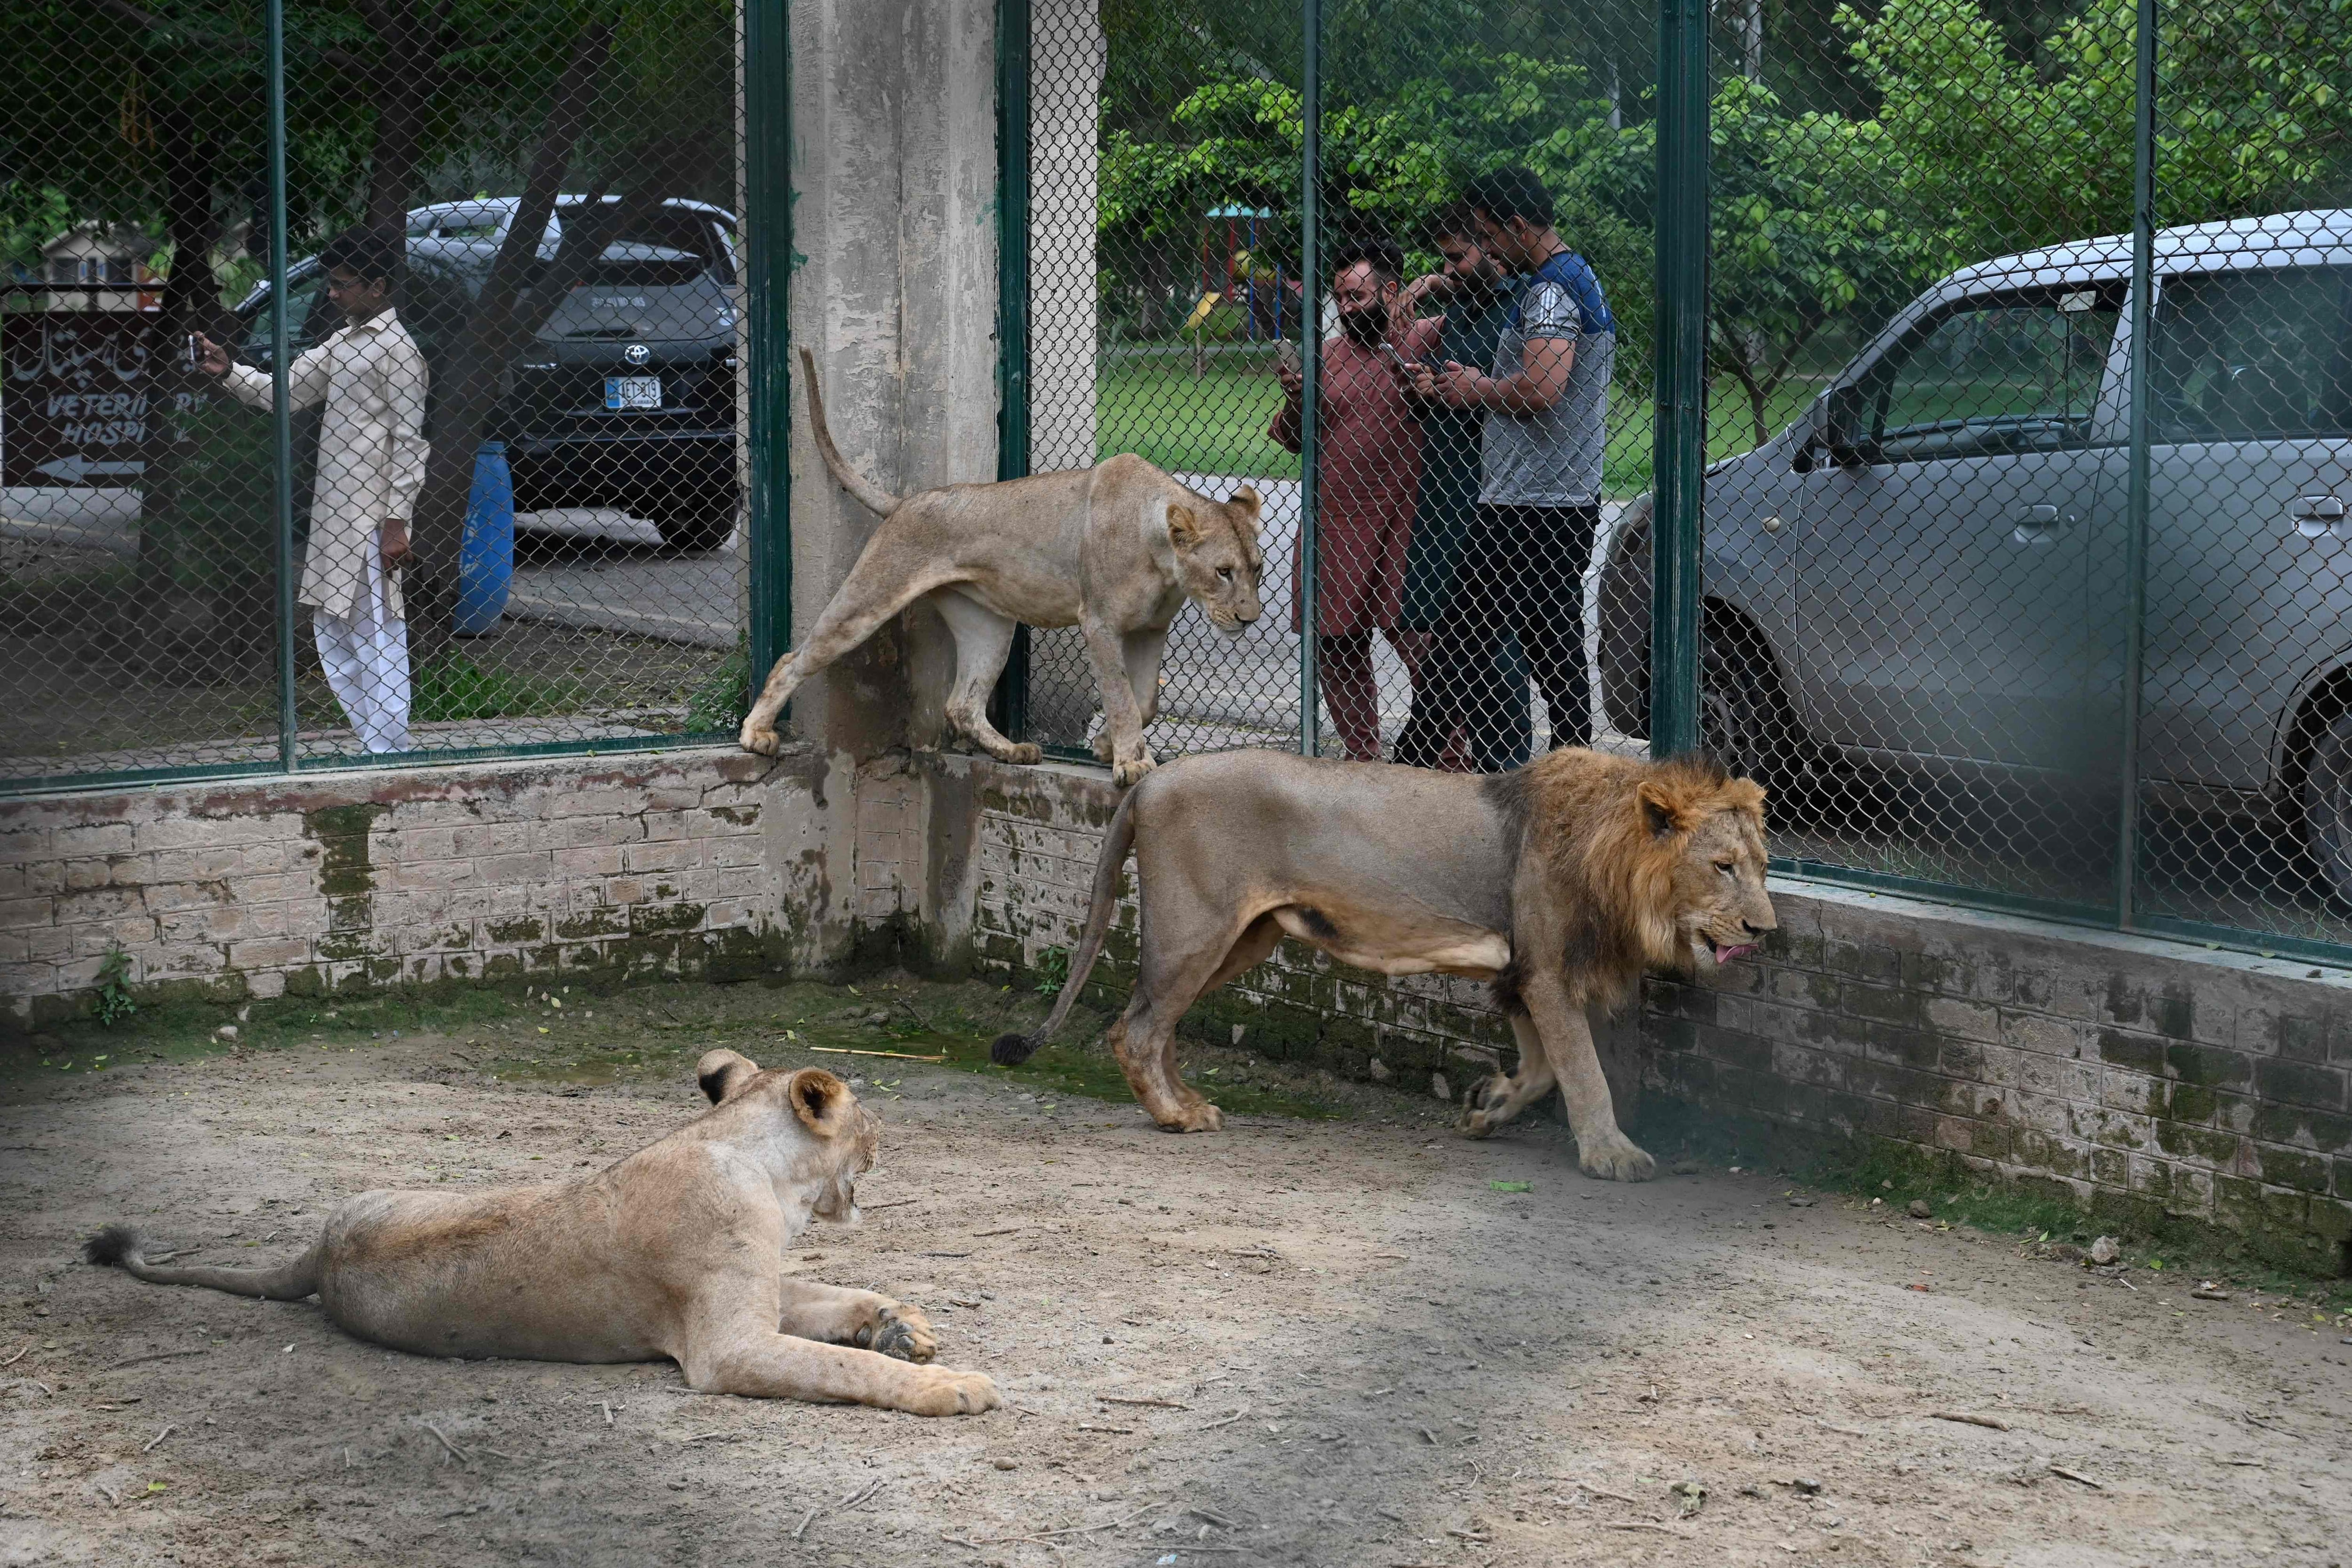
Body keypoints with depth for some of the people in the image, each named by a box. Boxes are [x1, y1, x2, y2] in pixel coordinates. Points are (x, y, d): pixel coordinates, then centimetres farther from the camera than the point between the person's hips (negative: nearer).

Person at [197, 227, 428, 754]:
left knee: (376, 640, -7)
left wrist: (396, 522, -18)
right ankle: (373, 744, 20)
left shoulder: (396, 349, -11)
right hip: (333, 513, 10)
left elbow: (409, 442, -14)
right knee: (333, 633, 13)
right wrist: (228, 372, 5)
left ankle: (388, 757, -4)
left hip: (371, 517, -10)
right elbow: (283, 391, 21)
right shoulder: (342, 343, 17)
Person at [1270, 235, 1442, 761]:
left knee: (1418, 640, -7)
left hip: (1402, 524, -6)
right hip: (1334, 527, 6)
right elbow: (1293, 440, 15)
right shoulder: (1330, 352, 13)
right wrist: (1295, 398, -5)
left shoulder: (1429, 340, -1)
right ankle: (1362, 757, 20)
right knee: (1337, 647, 9)